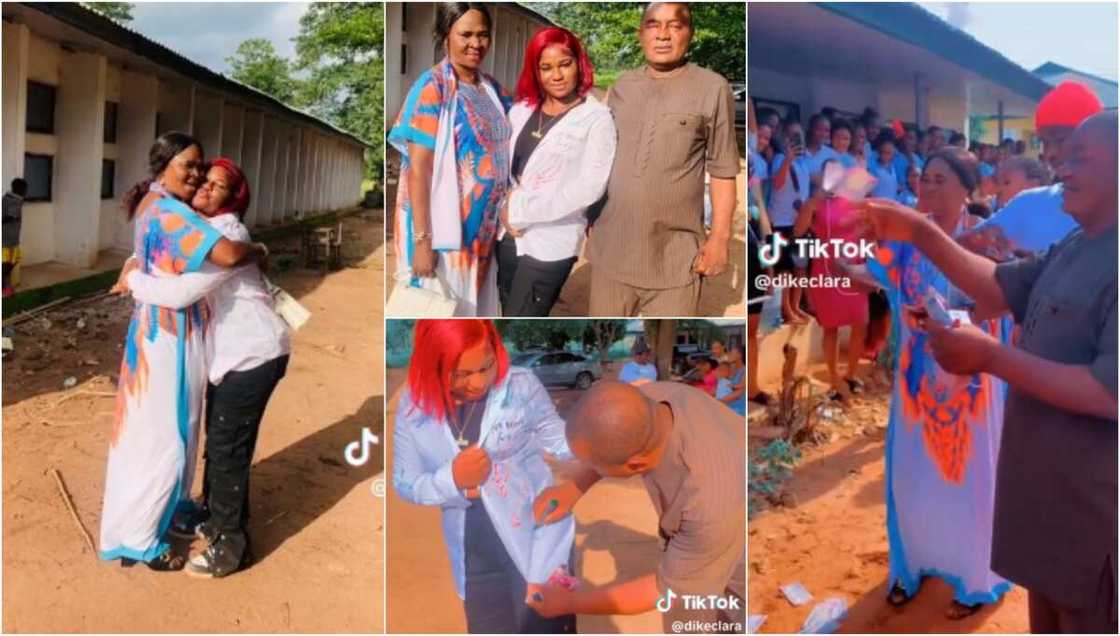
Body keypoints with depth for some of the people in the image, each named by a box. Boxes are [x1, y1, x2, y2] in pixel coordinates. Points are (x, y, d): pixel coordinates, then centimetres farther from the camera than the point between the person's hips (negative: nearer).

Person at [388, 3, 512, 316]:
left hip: (484, 228, 7)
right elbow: (418, 169, -17)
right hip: (444, 229, -6)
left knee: (475, 311, 17)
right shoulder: (431, 88, -12)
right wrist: (422, 240, -22)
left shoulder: (492, 88, 8)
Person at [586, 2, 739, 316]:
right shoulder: (621, 86, 8)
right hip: (611, 248, 4)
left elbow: (722, 170, -4)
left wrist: (720, 236, -8)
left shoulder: (713, 89, -5)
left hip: (674, 256, -4)